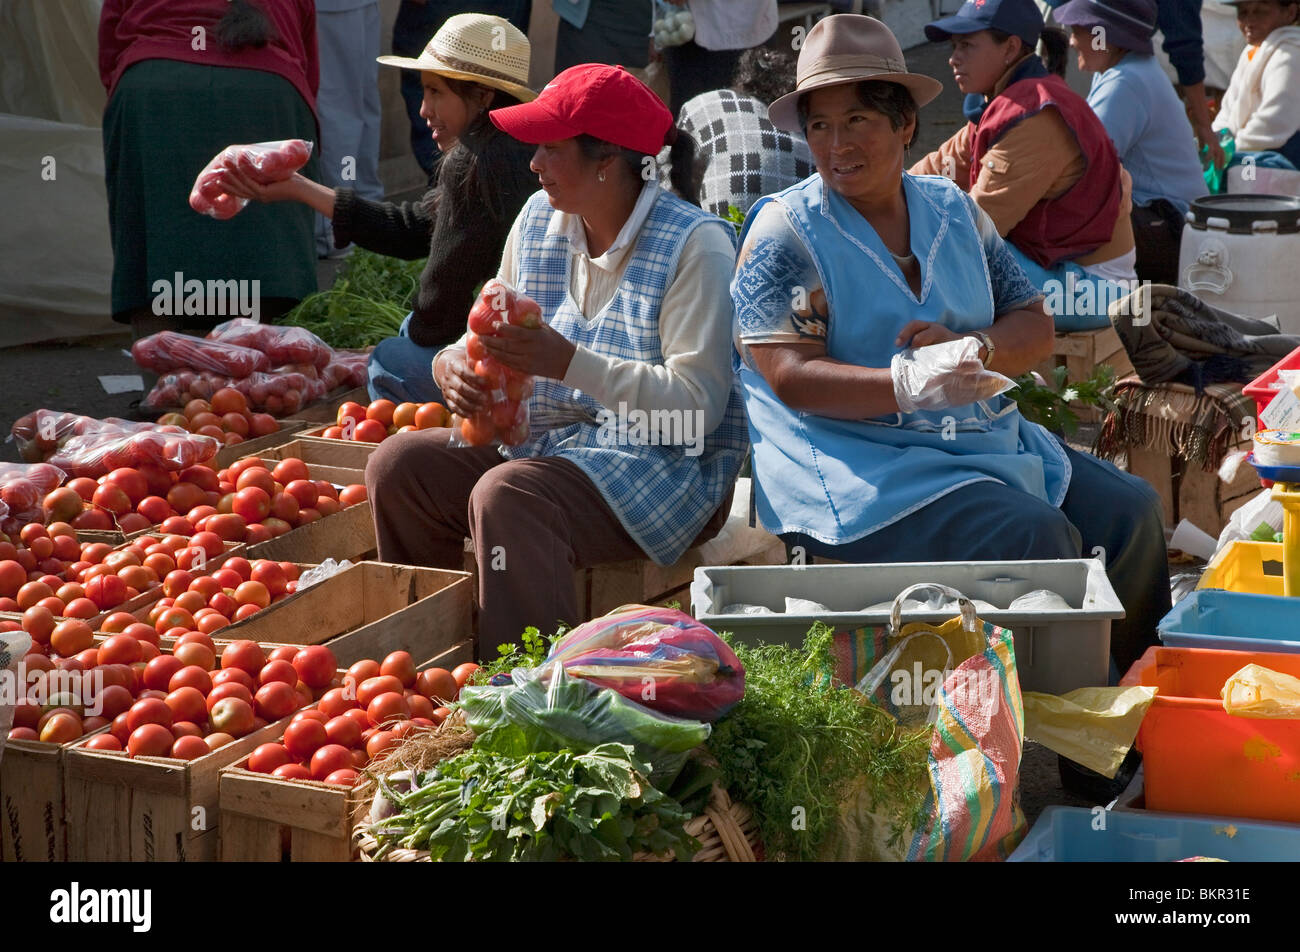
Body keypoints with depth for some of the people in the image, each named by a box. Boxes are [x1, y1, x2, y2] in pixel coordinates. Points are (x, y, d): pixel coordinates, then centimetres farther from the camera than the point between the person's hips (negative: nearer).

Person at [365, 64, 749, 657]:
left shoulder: (694, 245, -14)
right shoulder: (539, 220, 8)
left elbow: (698, 403, -21)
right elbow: (490, 338, 15)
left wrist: (569, 363, -29)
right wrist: (455, 364, -11)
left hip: (667, 464, -7)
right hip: (549, 439, 8)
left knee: (505, 496, -32)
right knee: (398, 465, -11)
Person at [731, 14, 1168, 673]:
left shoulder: (954, 210, 15)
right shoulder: (784, 232, -3)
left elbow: (1034, 326, 13)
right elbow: (791, 377, -13)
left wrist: (974, 349, -10)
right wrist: (907, 385, -28)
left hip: (986, 440, 7)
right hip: (863, 465, -6)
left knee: (1130, 510, -10)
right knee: (1035, 538, -26)